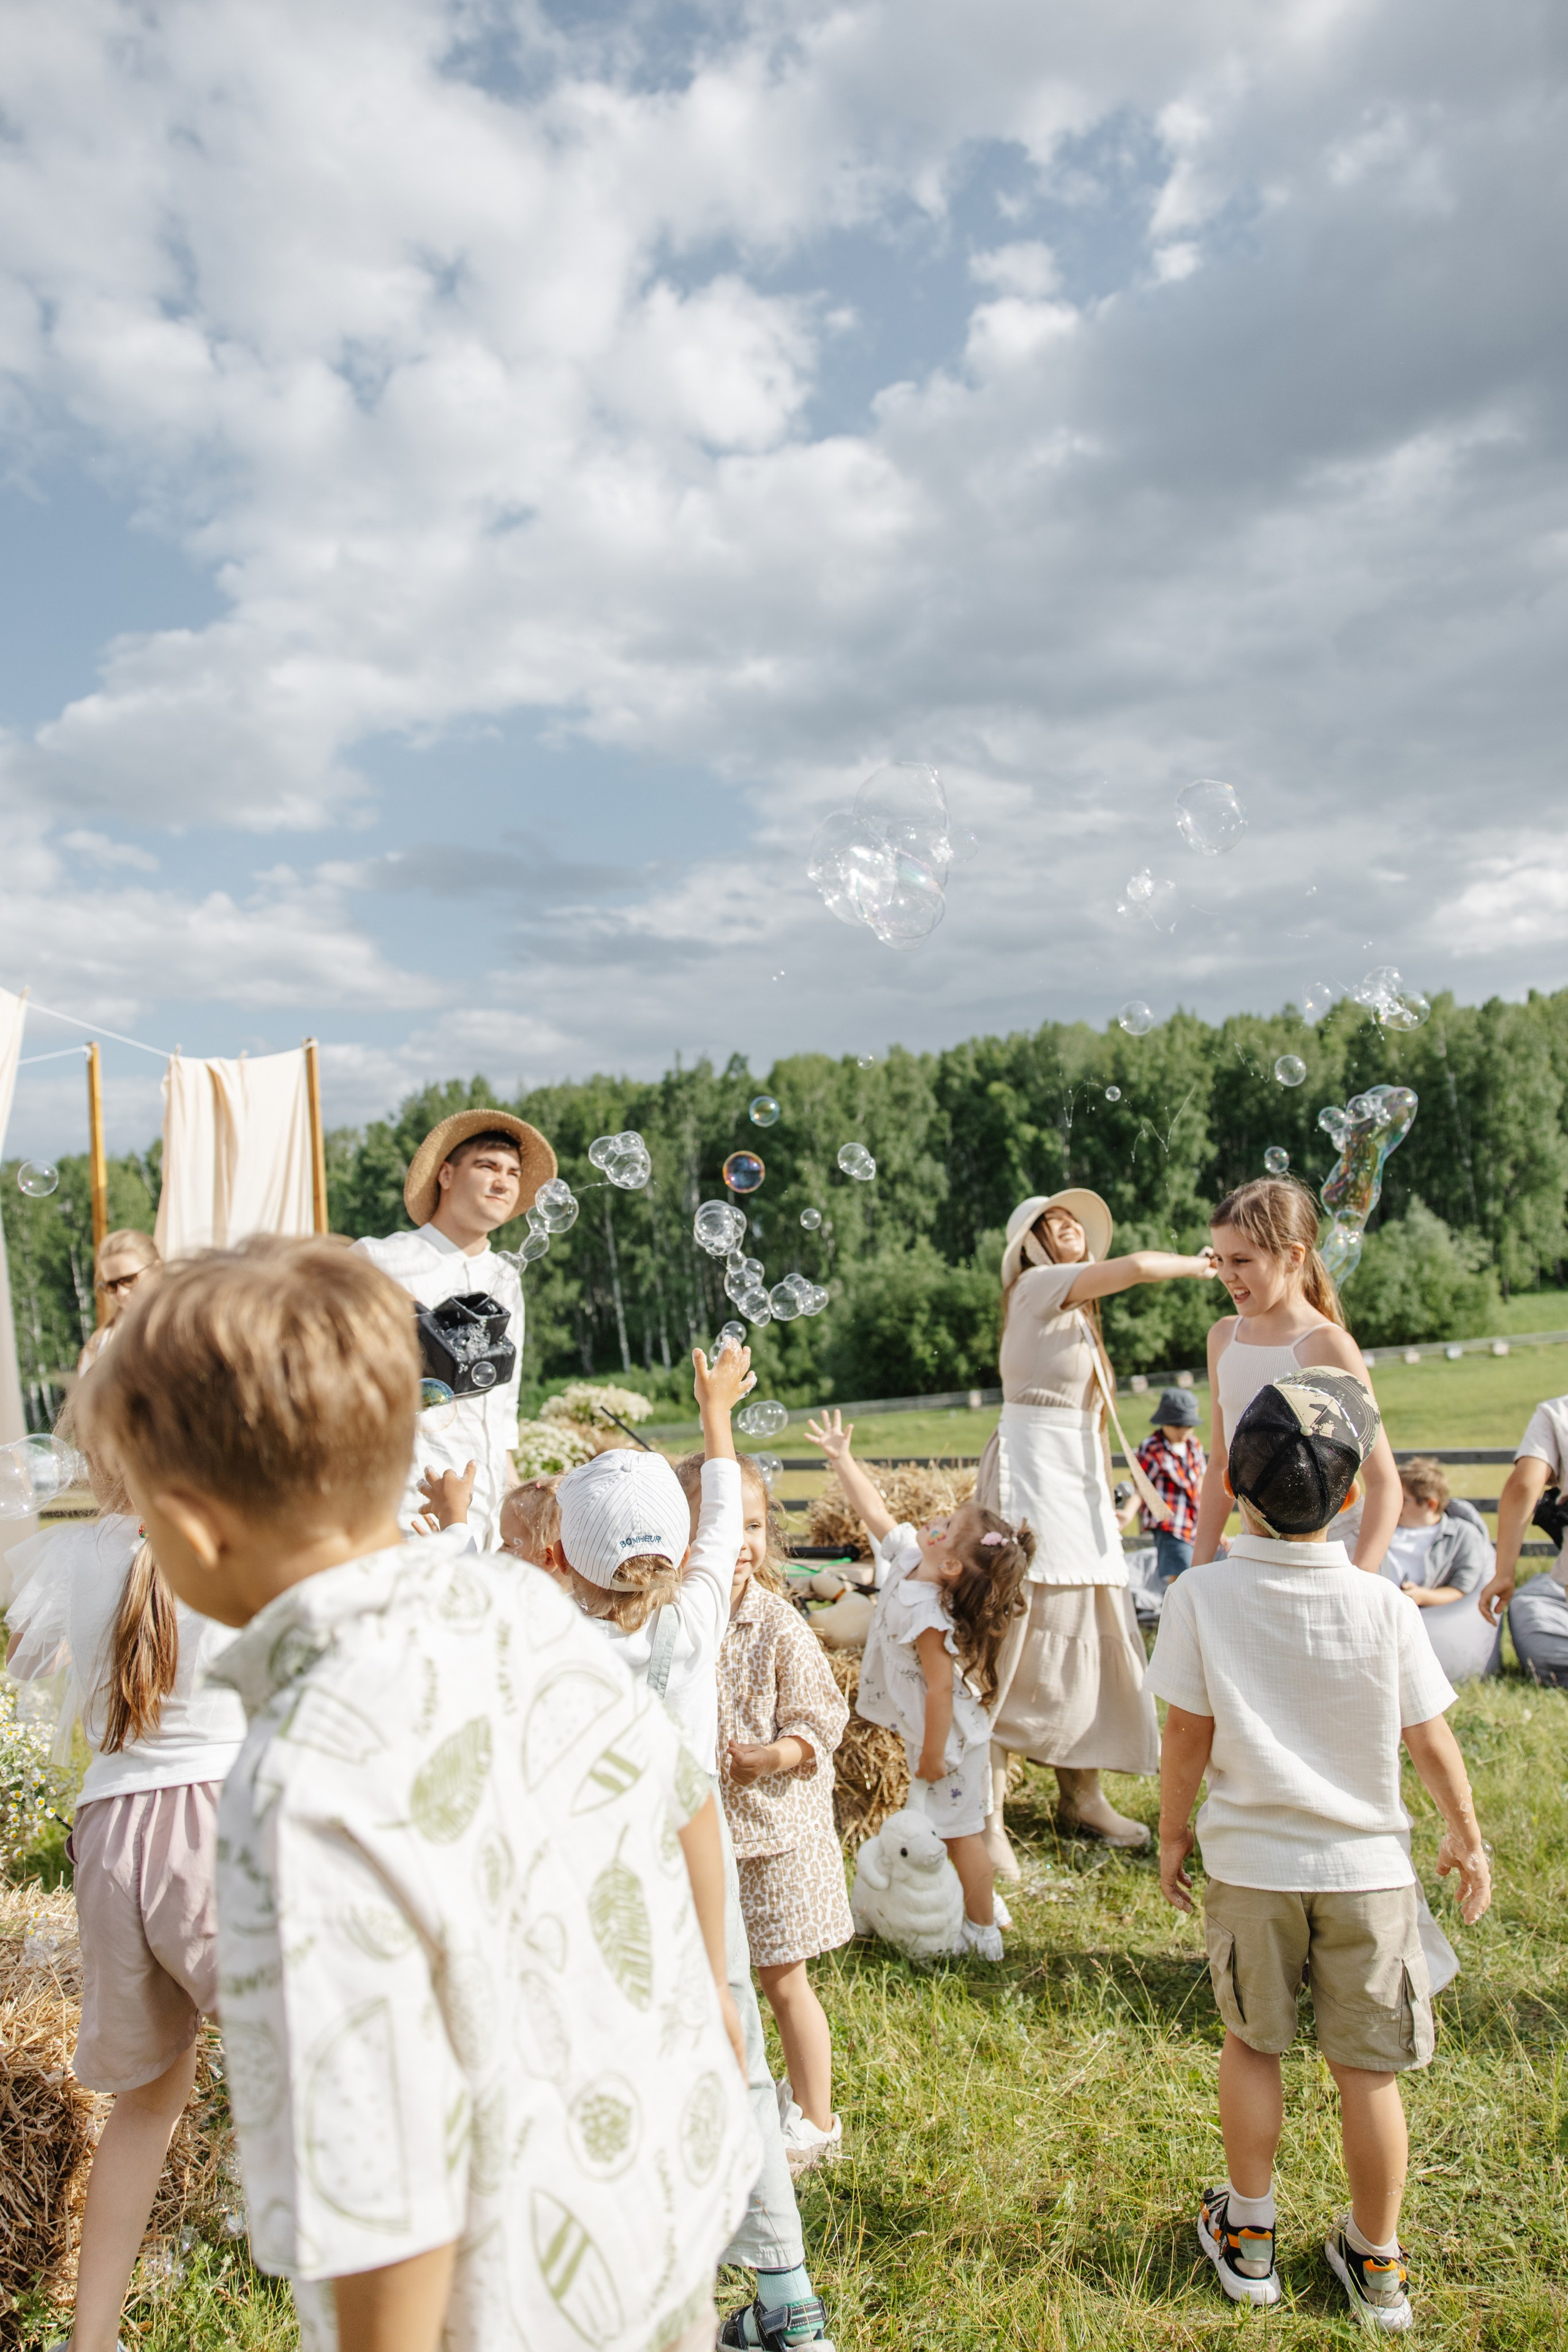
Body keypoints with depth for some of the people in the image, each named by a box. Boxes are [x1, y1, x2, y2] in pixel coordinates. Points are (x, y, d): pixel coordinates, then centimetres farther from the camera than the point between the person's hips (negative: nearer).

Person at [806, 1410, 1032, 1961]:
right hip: (931, 1730, 9)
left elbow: (940, 1688, -27)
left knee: (959, 1829, 6)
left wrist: (933, 1756, -19)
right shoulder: (907, 1556, -8)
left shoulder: (929, 1616, -31)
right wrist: (841, 1457, 0)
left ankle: (984, 1933, 21)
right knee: (952, 1826, 23)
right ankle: (985, 1904, 39)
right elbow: (875, 1512, 2)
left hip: (949, 1736, -9)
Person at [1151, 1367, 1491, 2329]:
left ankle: (1249, 2234, 33)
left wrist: (1174, 1834, 7)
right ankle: (1377, 2263, 31)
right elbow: (1431, 1742, -4)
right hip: (1367, 1869, 0)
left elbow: (1188, 1737, -8)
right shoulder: (1383, 1606, -14)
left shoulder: (1201, 1595, -15)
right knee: (1369, 2069, 15)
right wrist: (1468, 1837, 13)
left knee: (1252, 2045, 20)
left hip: (1250, 1864, 0)